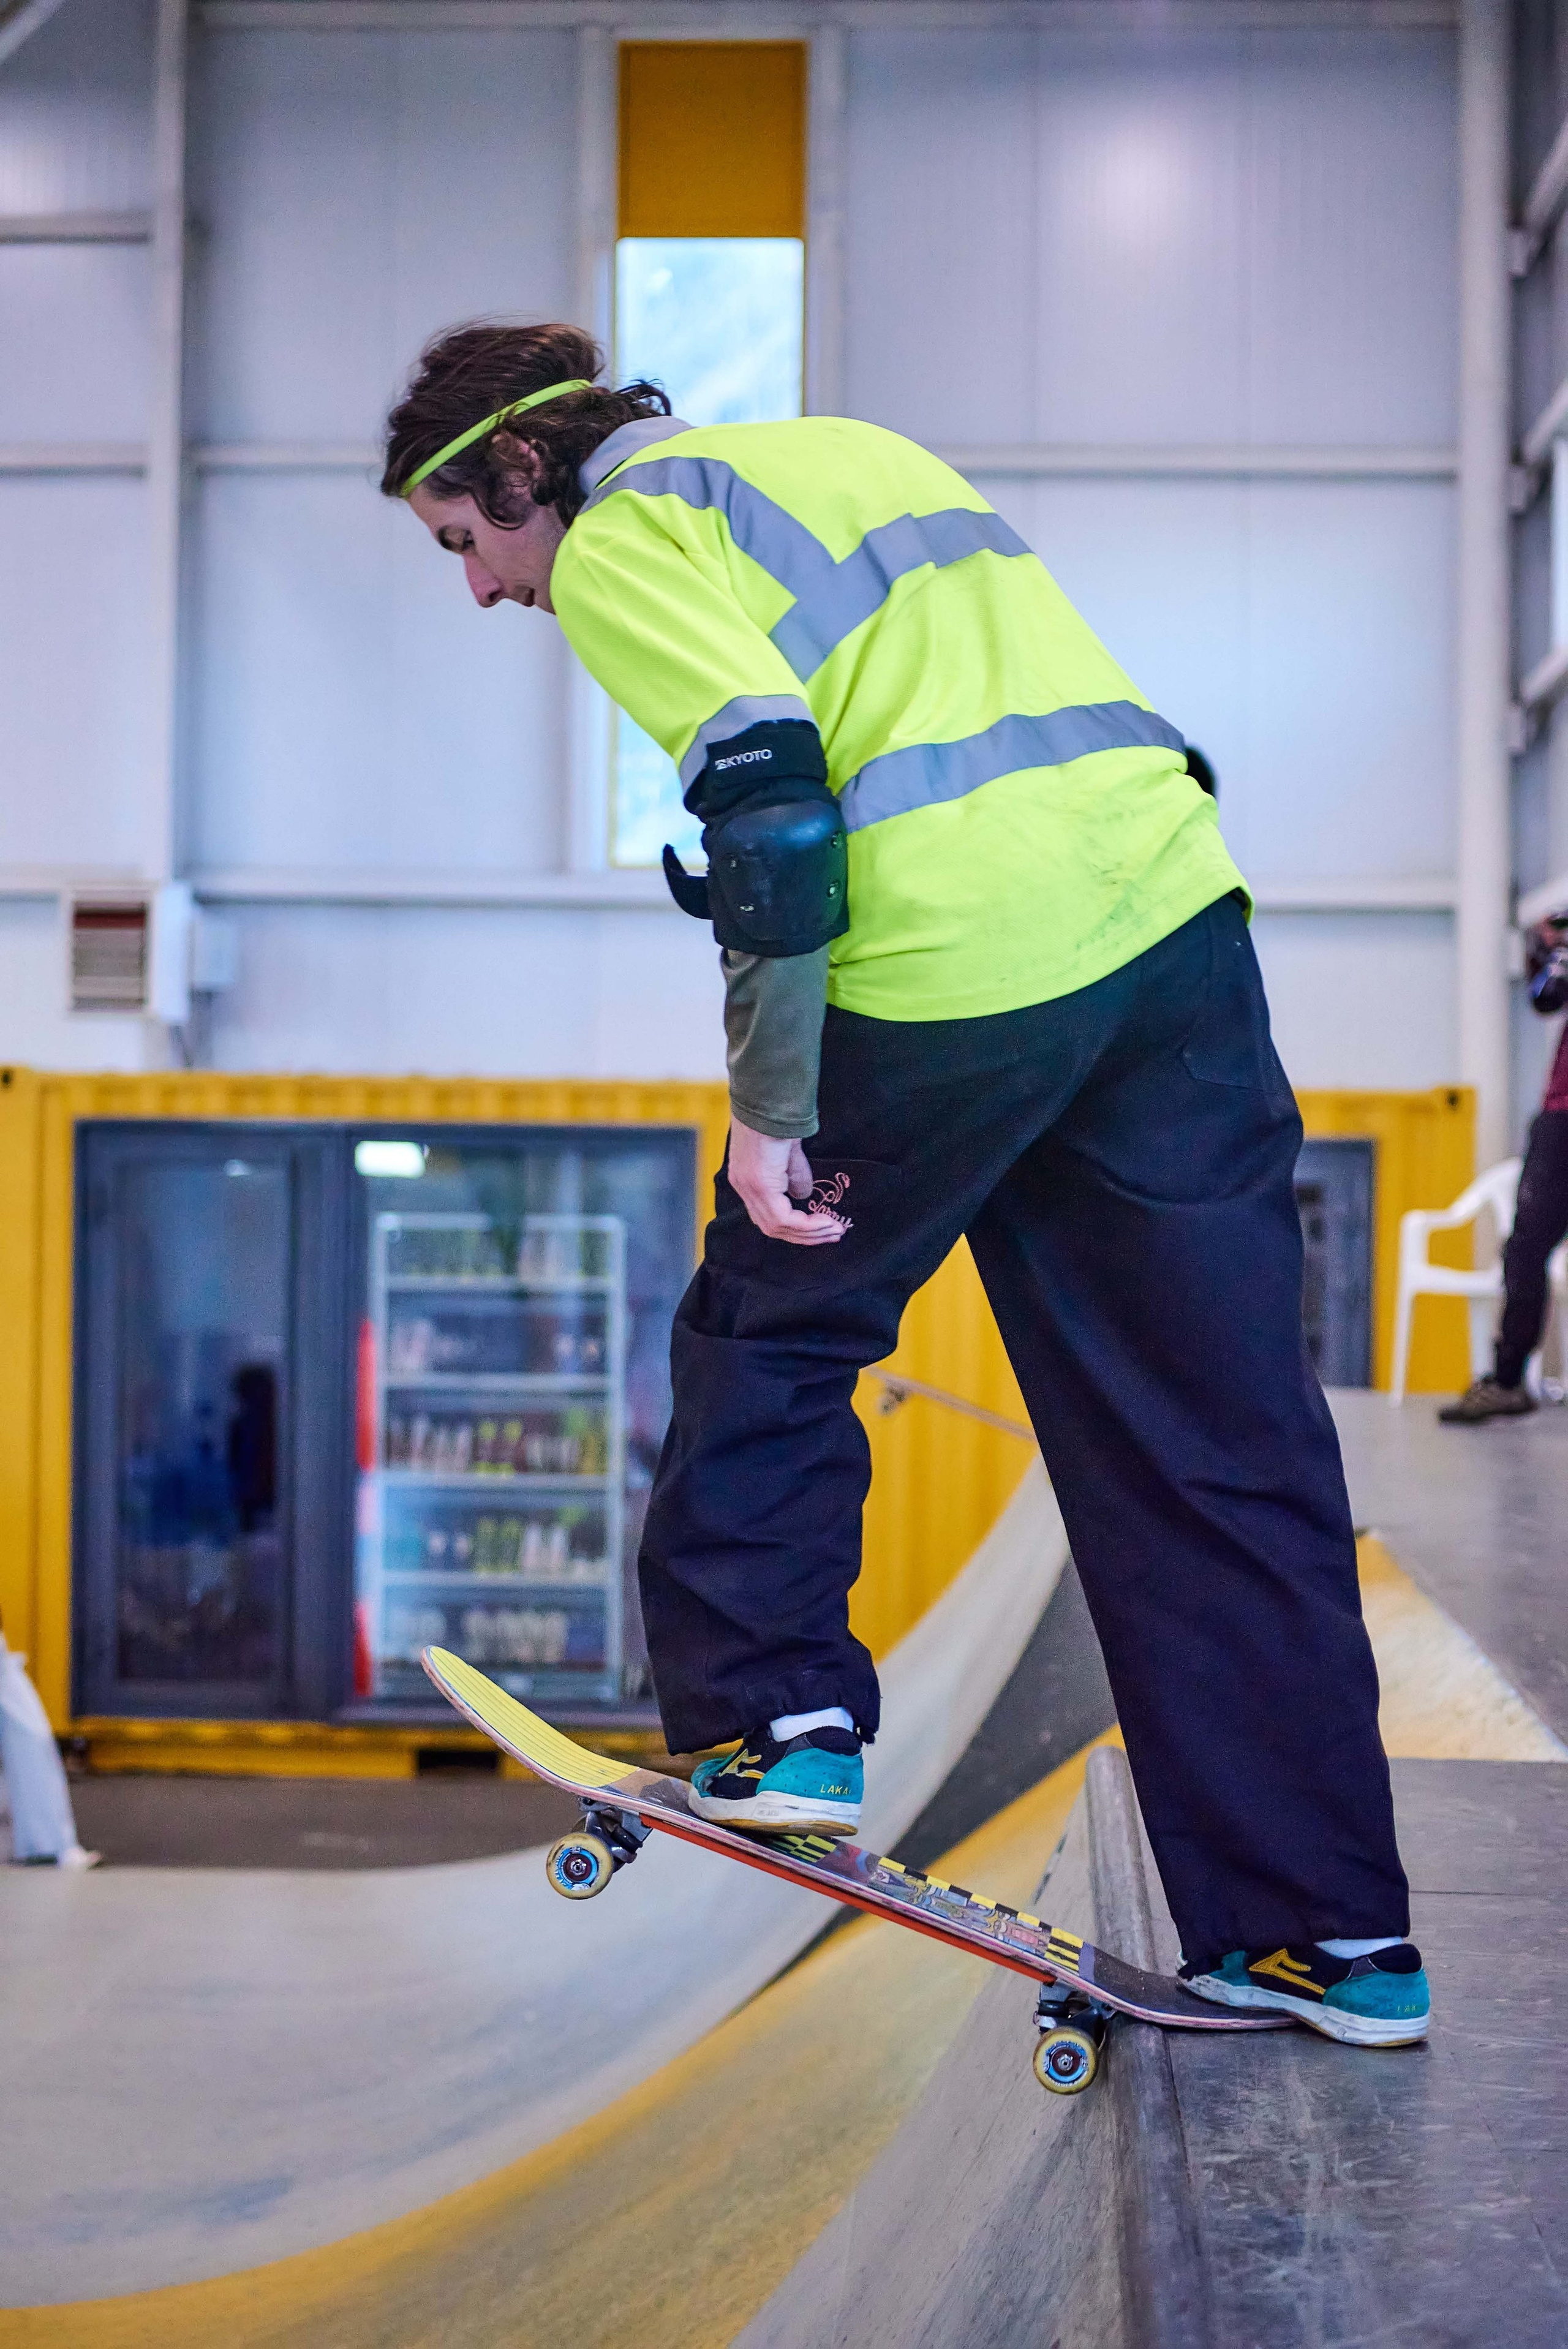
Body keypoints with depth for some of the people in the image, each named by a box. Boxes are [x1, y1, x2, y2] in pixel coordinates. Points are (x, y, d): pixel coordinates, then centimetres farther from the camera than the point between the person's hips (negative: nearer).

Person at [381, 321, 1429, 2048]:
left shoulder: (614, 540, 5)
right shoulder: (840, 448, 30)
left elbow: (767, 788, -11)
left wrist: (771, 1109, -9)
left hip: (959, 964, -7)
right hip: (1178, 917, 7)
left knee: (769, 1327, 18)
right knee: (1228, 1447, 7)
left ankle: (773, 1722, 22)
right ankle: (1335, 1938, 10)